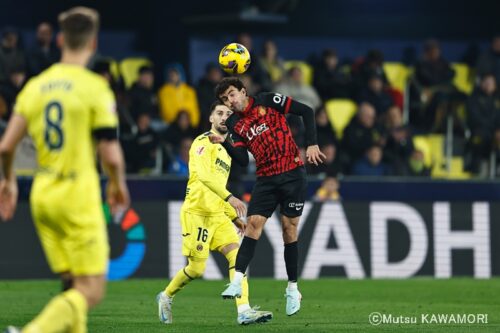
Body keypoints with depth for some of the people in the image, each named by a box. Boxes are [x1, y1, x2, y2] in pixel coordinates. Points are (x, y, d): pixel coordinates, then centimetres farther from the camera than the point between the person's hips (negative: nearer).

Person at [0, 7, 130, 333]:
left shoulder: (35, 86, 5)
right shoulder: (95, 88, -10)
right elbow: (111, 155, -13)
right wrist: (118, 184, 8)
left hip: (43, 196, 6)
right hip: (79, 196, -6)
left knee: (73, 287, 15)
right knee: (91, 291, -5)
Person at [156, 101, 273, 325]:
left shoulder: (226, 150, 20)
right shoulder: (204, 142, -7)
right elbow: (203, 174, -25)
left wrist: (233, 216, 21)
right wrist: (229, 197, -36)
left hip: (217, 214, 8)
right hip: (196, 212, -8)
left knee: (237, 255, -12)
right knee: (196, 269, -4)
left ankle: (244, 311, -21)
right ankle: (166, 297, 23)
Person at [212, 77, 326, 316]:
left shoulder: (267, 101, -2)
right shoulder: (235, 125, 10)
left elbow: (306, 111, -2)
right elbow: (243, 160, 3)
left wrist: (312, 144, -9)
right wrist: (224, 143, -11)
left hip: (292, 174, -3)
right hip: (266, 179, 3)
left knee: (289, 229, -1)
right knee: (253, 223, -12)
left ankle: (293, 289, 9)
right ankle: (237, 280, -19)